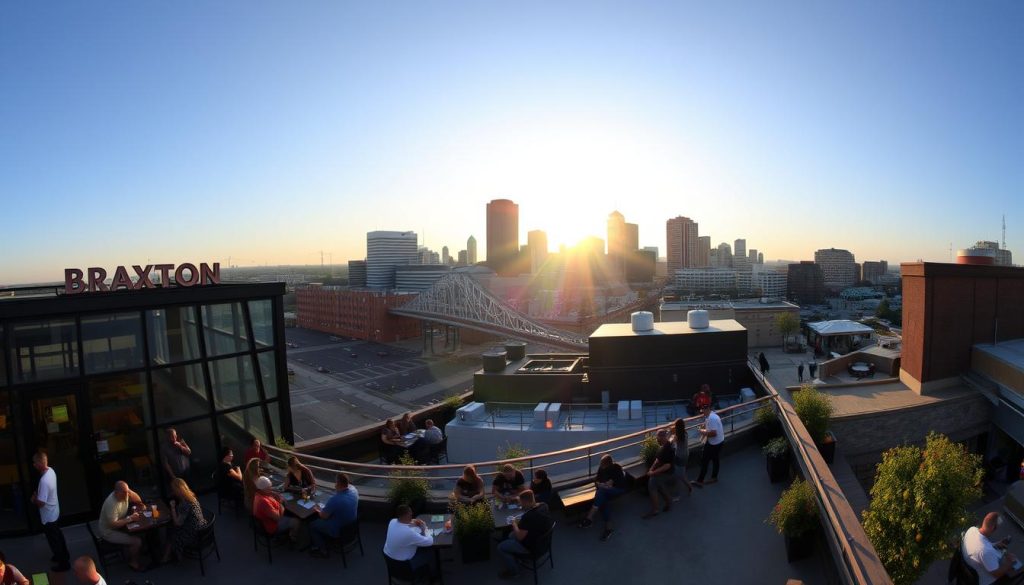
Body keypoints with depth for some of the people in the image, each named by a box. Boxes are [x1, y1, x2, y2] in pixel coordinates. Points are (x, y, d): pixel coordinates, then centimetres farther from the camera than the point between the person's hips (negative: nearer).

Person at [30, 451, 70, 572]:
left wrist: (34, 498, -10)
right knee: (58, 535, 27)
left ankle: (64, 563, 24)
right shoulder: (50, 470, -7)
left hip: (48, 515, -9)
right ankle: (64, 555, 45)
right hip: (55, 511, 9)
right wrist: (37, 494, 2)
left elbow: (41, 503, -29)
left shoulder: (44, 481, -35)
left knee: (54, 540, 9)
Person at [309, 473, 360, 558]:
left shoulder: (335, 499, -35)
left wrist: (318, 510, 2)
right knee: (320, 520, 27)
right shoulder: (353, 489, -14)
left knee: (312, 525, 15)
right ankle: (323, 543, 37)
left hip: (339, 530, -7)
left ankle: (322, 550, 23)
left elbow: (324, 516, -17)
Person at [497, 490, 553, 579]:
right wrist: (520, 522, 4)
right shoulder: (544, 506, -11)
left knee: (501, 547, 5)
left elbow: (519, 537, -23)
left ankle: (513, 571, 18)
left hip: (533, 546, -8)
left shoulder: (528, 516, -35)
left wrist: (514, 524, -6)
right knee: (511, 535, 24)